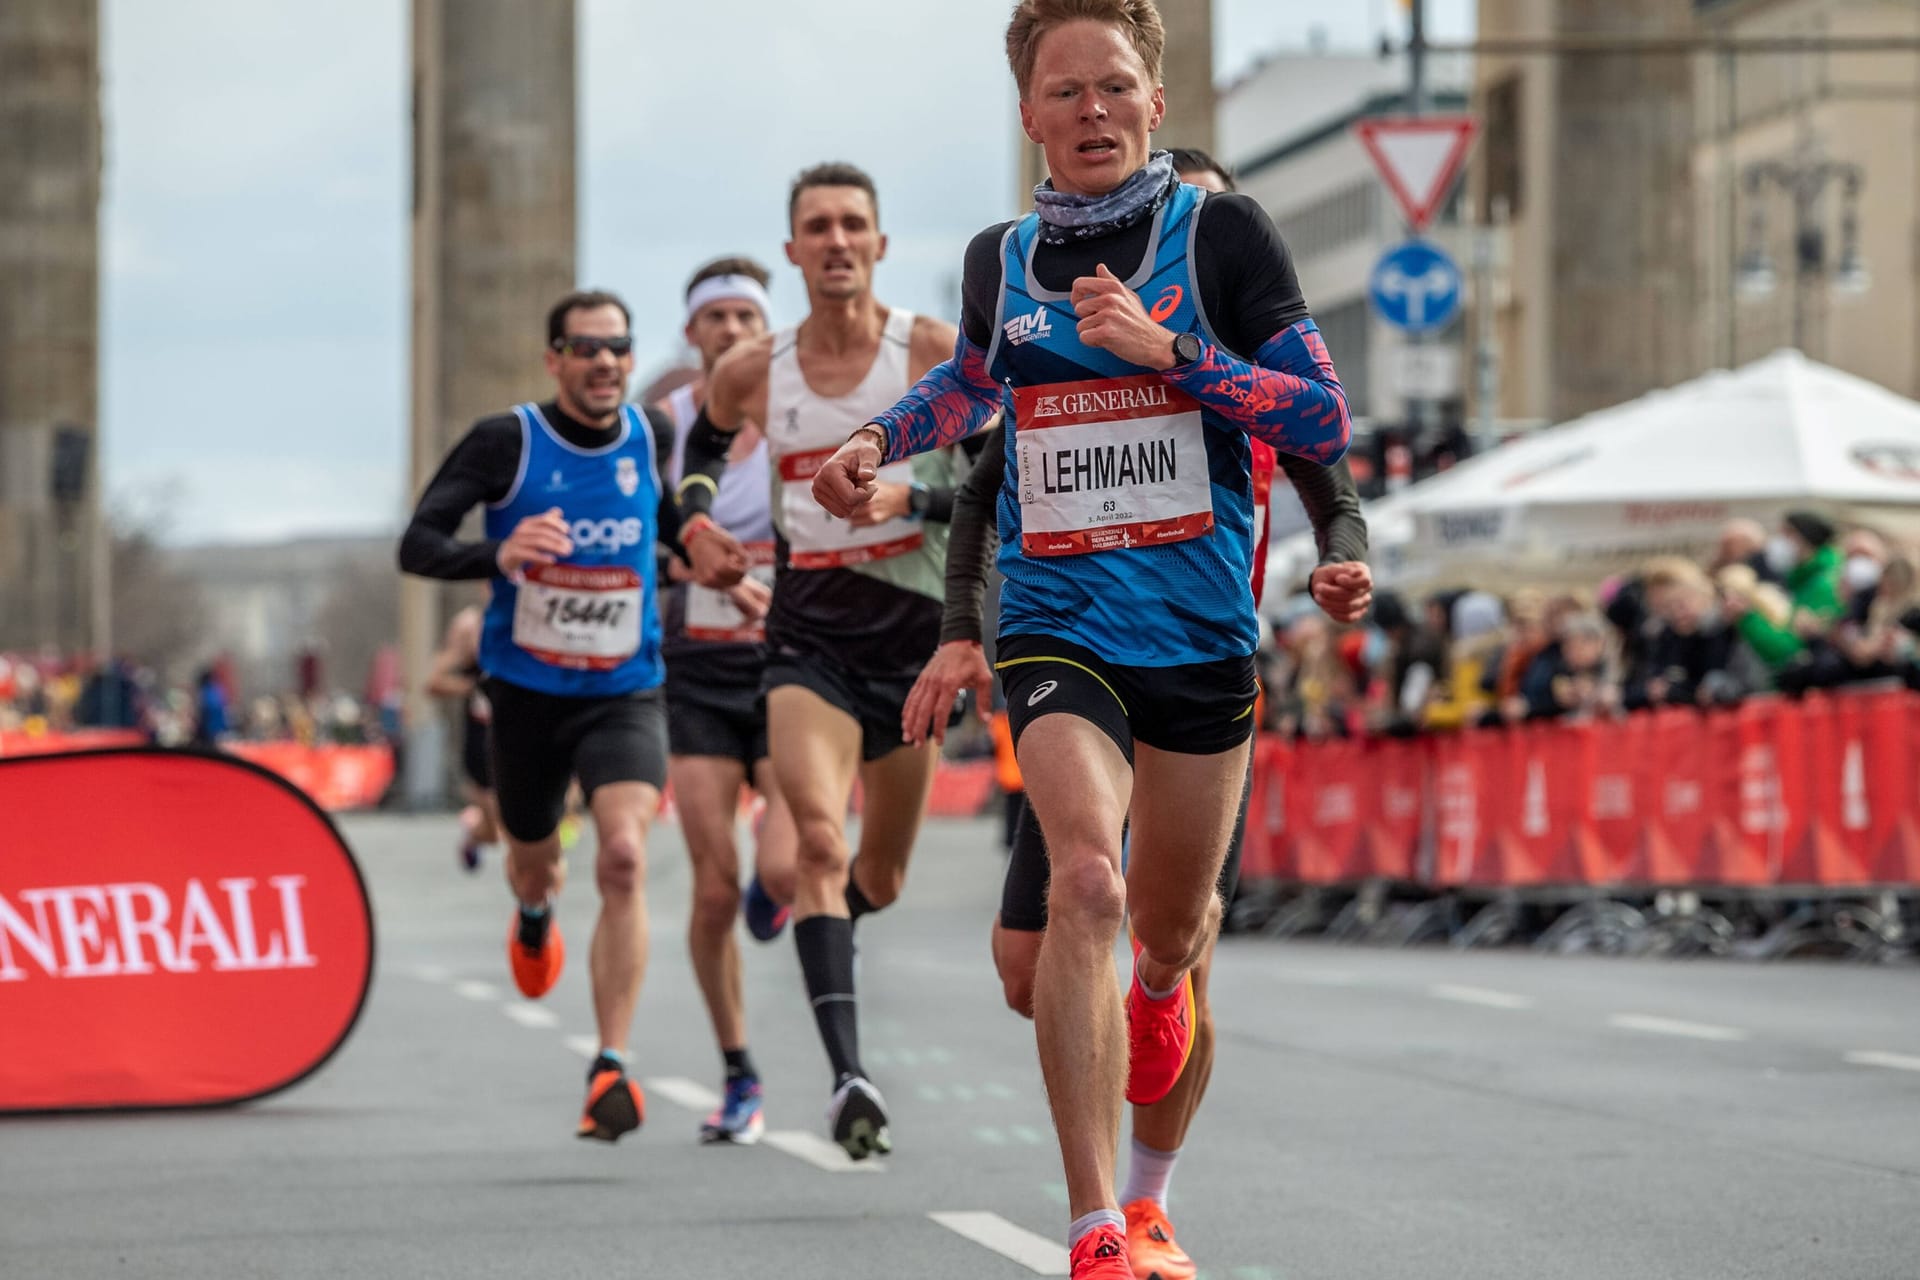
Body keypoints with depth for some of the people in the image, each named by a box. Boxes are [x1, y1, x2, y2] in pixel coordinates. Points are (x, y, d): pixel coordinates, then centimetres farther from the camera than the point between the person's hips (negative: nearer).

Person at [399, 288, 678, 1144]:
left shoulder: (654, 439, -1)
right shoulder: (506, 442, -11)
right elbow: (416, 545, -18)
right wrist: (497, 555, -35)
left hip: (625, 693, 0)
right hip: (526, 689, 0)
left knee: (624, 857, -22)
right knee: (533, 861, 19)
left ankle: (612, 1067, -21)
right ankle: (534, 918, 60)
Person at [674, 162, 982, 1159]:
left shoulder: (934, 353, -5)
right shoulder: (752, 372, 2)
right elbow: (704, 441, 24)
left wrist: (912, 496, -22)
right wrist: (698, 519, 5)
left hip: (913, 635, 0)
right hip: (807, 638, 0)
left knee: (878, 880, 13)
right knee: (820, 843, -22)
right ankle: (848, 1078, -29)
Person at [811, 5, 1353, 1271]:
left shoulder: (1222, 232, -4)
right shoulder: (1001, 259, 6)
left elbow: (1329, 422, -8)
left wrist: (1168, 350, -18)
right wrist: (878, 438, 10)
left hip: (1203, 634, 0)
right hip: (1057, 627, 0)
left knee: (1171, 922, 15)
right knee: (1086, 883, -24)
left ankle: (1161, 979, 57)